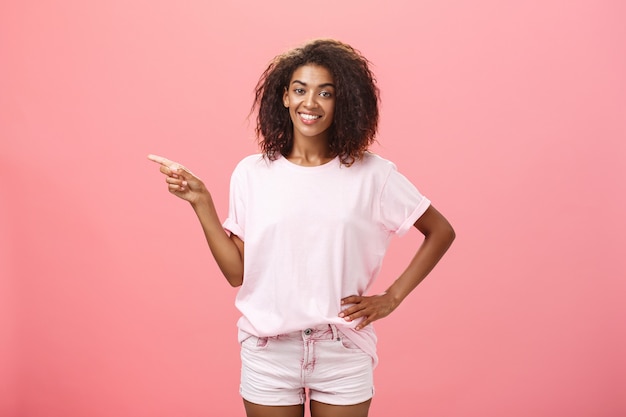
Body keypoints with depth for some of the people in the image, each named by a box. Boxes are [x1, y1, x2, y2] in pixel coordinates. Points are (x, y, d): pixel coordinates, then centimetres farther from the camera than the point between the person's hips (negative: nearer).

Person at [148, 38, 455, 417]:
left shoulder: (372, 174, -4)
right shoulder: (252, 174, -2)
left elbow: (441, 232, 5)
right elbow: (237, 272, -2)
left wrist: (392, 297, -2)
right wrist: (201, 202, -7)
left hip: (343, 354, 0)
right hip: (269, 354, 1)